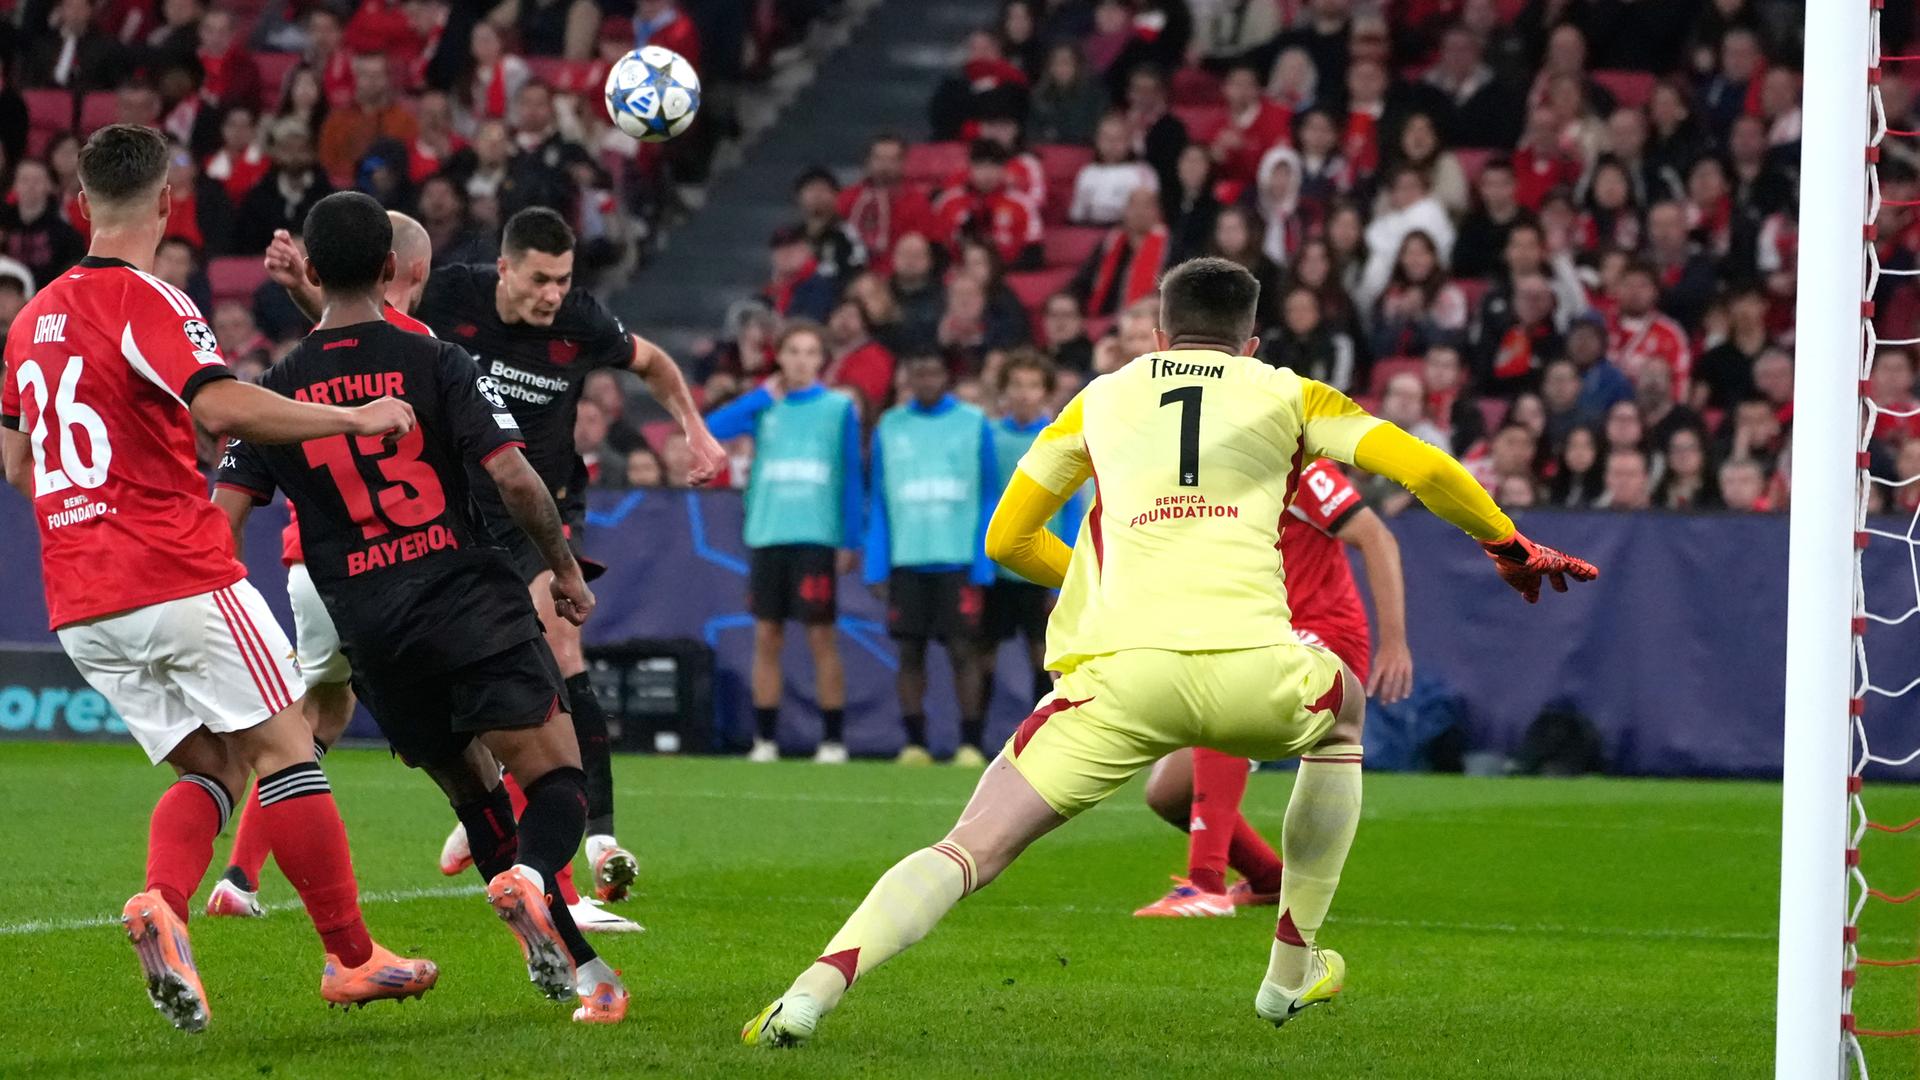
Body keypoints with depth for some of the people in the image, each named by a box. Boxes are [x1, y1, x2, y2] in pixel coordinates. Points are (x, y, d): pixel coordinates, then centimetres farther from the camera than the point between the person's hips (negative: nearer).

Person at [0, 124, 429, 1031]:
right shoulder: (144, 301, -10)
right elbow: (225, 406, -25)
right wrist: (355, 418, -17)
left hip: (77, 605, 7)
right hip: (180, 581, -7)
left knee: (210, 767, 13)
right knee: (284, 750, 1)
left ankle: (160, 904, -14)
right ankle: (352, 958, 2)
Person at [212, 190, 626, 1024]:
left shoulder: (277, 391, 7)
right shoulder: (439, 364, -2)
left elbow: (221, 520, 3)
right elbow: (513, 478, -12)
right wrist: (566, 571, 3)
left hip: (370, 633, 4)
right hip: (473, 604, -3)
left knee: (476, 795, 18)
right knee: (558, 785, -7)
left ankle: (572, 962, 13)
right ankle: (531, 872, -41)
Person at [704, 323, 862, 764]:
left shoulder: (839, 407, 4)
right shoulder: (764, 406, 10)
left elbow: (851, 478, 3)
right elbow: (712, 428, -5)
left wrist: (850, 541, -2)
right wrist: (765, 395, -4)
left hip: (817, 537, -3)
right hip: (767, 536, 3)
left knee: (821, 637, -4)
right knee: (766, 637, 3)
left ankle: (834, 739, 1)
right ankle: (765, 739, 7)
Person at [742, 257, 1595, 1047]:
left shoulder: (1101, 400, 24)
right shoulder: (1285, 395, 19)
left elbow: (1008, 541, 27)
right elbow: (1425, 470, 11)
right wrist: (1512, 548, 28)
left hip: (1118, 670, 0)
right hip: (1250, 667, 0)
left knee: (970, 850, 1)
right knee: (1340, 719, 35)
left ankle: (816, 987, -23)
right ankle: (1293, 968, 37)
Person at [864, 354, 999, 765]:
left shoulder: (974, 424, 4)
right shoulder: (889, 428, 9)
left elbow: (988, 496, 4)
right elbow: (878, 501, 11)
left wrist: (983, 565, -4)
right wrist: (876, 567, 2)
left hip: (959, 558, -2)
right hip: (905, 558, 2)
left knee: (963, 650, -5)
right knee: (910, 651, 1)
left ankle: (971, 744, -3)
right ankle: (915, 744, 6)